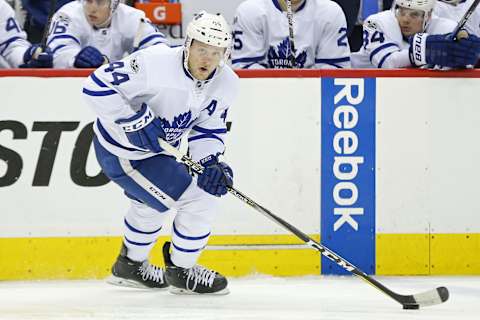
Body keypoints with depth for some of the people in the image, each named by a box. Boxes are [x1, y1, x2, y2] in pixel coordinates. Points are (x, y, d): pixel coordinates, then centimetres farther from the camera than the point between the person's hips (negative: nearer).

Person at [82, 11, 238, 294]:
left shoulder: (227, 84, -10)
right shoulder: (155, 63, -32)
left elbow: (208, 128, 0)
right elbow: (97, 86, -28)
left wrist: (211, 162, -19)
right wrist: (134, 121, -32)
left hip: (156, 148, 9)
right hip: (124, 153, -9)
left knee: (153, 202, 33)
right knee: (200, 202, -9)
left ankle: (130, 266, 56)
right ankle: (181, 271, 12)